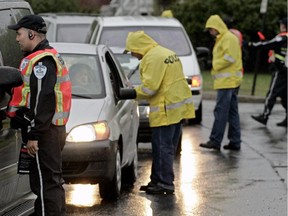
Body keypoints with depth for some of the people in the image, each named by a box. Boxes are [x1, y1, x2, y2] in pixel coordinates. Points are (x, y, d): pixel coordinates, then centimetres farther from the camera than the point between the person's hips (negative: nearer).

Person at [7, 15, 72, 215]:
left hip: (43, 133, -11)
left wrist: (33, 135, -23)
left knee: (45, 183, -9)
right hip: (54, 130, 11)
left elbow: (42, 101, -22)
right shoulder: (51, 56, 19)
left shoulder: (41, 61, -15)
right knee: (52, 181, 15)